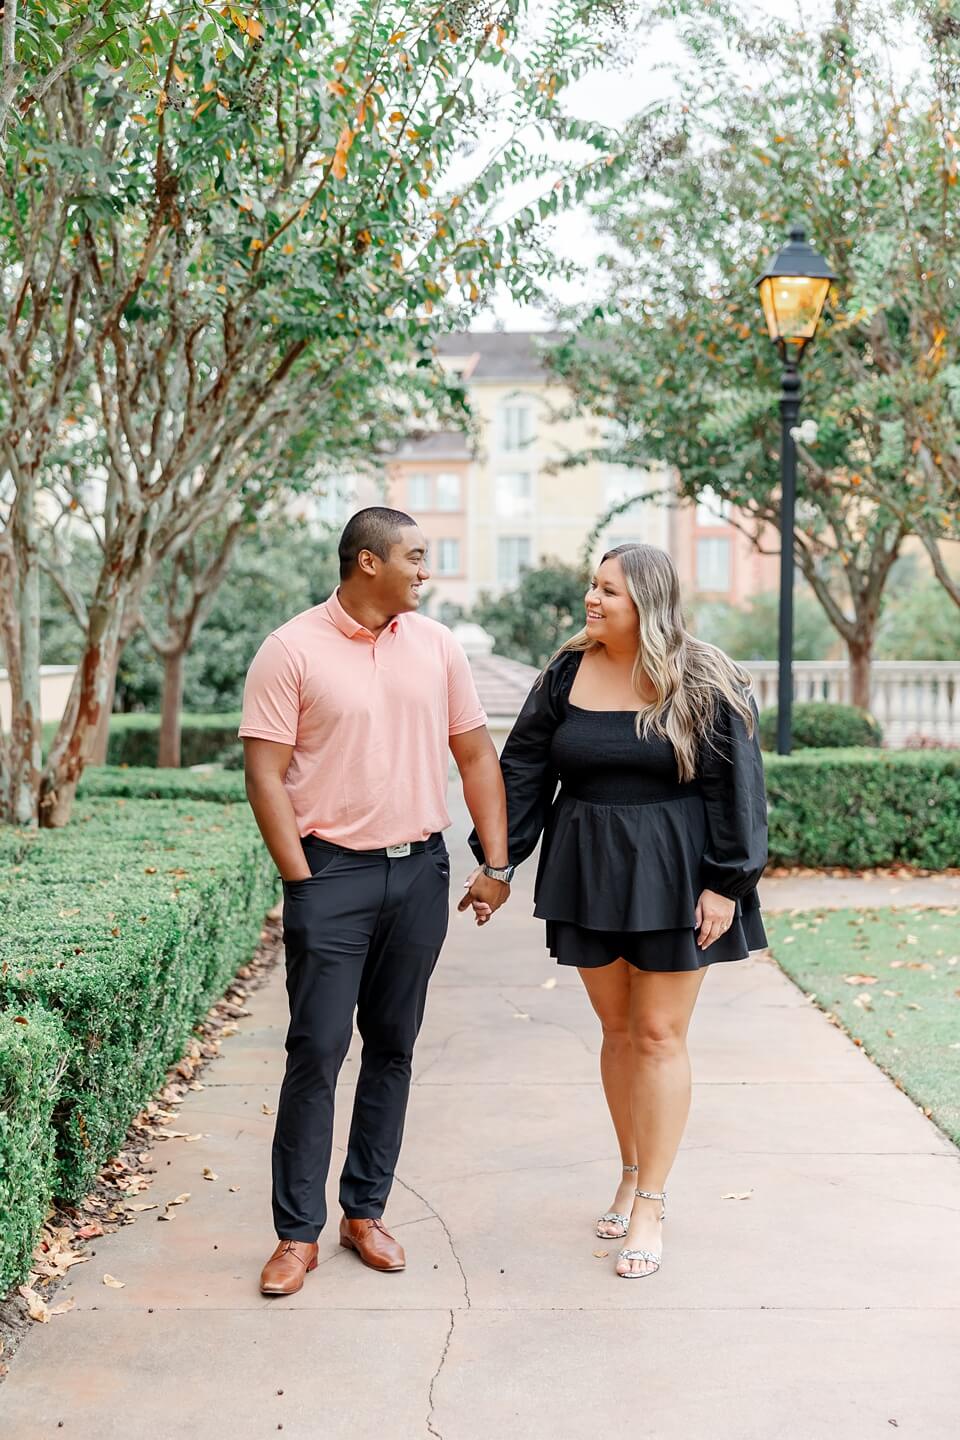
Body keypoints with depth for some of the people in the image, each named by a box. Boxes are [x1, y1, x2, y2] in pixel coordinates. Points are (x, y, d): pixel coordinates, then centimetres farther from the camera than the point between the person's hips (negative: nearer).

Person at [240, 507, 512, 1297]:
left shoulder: (437, 646, 7)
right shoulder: (292, 651, -6)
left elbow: (476, 755, 9)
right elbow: (265, 773, -8)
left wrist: (497, 863, 4)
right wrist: (303, 881, -11)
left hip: (420, 869, 4)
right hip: (333, 873, -4)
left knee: (392, 1048, 10)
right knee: (316, 1052, -2)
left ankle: (366, 1212, 24)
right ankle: (298, 1232, 11)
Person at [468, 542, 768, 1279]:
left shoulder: (707, 684, -8)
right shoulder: (567, 673, 3)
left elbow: (736, 787, -7)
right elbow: (524, 768, 5)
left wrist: (726, 884, -11)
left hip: (670, 876, -3)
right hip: (588, 871, 4)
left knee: (659, 1035, 1)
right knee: (616, 1029, 12)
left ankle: (651, 1205, 12)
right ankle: (632, 1172, 30)